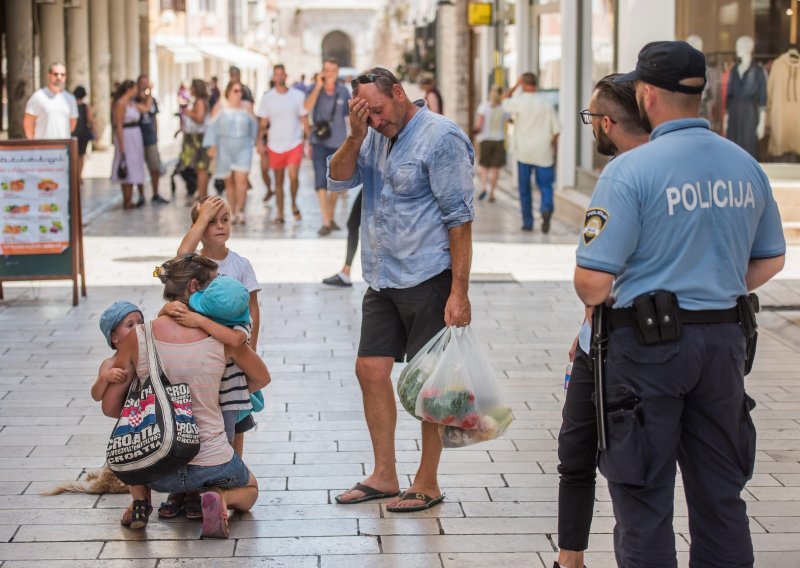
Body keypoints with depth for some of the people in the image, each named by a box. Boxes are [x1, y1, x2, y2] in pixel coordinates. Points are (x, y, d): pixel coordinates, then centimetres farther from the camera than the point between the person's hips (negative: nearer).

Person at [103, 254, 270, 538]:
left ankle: (140, 502, 13)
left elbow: (110, 407, -5)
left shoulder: (136, 338, -12)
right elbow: (262, 378, 7)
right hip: (212, 465, -2)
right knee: (250, 488, 32)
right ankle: (221, 499, -2)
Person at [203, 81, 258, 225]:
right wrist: (212, 145, -9)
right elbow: (213, 127, -1)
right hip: (225, 148, 0)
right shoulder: (220, 107, 1)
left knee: (241, 179, -13)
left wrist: (254, 143, 11)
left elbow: (253, 126, 11)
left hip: (243, 148, 0)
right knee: (229, 182, 6)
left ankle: (240, 210, -6)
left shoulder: (247, 106, 4)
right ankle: (233, 213, 15)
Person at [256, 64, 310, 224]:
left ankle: (294, 204, 8)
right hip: (275, 145, 1)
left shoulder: (298, 96, 1)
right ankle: (280, 214, 17)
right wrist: (260, 141, -6)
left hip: (295, 144, -1)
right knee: (278, 181, 8)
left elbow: (304, 120, 5)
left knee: (293, 176, -17)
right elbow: (263, 122, 4)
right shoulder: (267, 98, 1)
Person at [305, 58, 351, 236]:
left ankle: (331, 217, 29)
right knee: (320, 181, -12)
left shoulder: (343, 91, 0)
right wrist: (318, 86, -23)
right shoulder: (315, 89, -4)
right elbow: (307, 108, -21)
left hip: (338, 143, 2)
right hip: (319, 142, -2)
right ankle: (326, 222, -14)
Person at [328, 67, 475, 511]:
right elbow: (339, 180, 6)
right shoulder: (376, 137, 10)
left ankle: (428, 484, 12)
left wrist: (459, 292, -19)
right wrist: (355, 136, -10)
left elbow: (460, 218, -15)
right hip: (383, 278, 8)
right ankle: (384, 475, 21)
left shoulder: (441, 137, -13)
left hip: (428, 278, -8)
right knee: (371, 370, 9)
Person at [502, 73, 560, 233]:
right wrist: (553, 148, 10)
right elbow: (556, 129, -2)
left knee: (524, 188, 11)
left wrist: (516, 84, 17)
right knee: (545, 185, 6)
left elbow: (505, 101, 15)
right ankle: (547, 208, -23)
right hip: (544, 152, 1)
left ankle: (527, 222, 12)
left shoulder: (519, 101, -9)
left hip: (523, 152, -1)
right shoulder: (546, 101, -4)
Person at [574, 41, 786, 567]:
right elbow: (771, 259, 16)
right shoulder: (746, 166, 5)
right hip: (726, 339, 5)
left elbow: (593, 280, -17)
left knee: (644, 495, 5)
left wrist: (597, 302, 4)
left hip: (648, 345, -5)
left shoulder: (631, 170, -14)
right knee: (721, 493, 15)